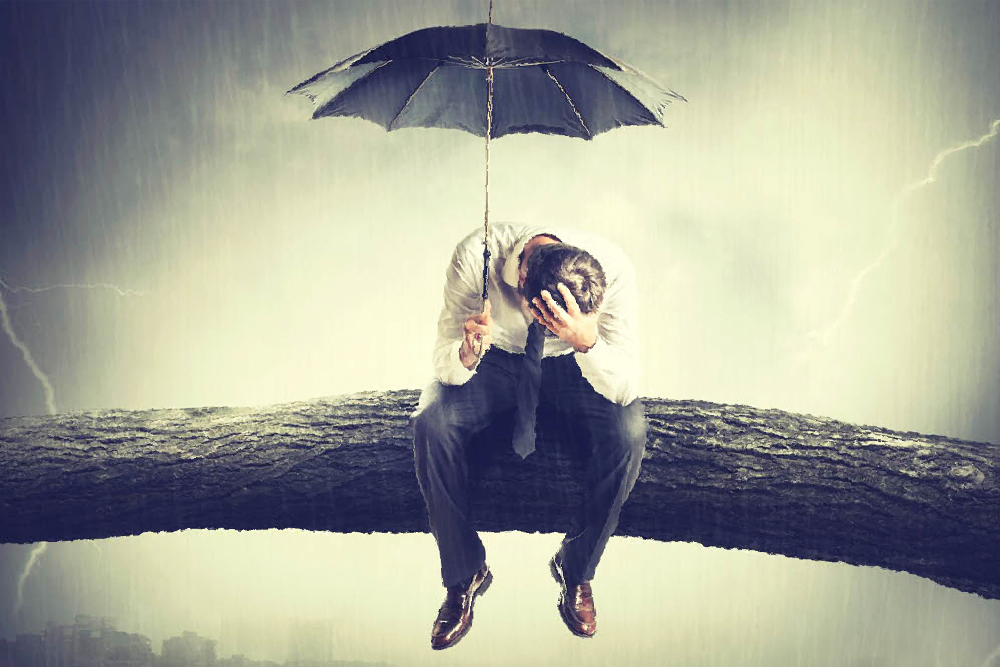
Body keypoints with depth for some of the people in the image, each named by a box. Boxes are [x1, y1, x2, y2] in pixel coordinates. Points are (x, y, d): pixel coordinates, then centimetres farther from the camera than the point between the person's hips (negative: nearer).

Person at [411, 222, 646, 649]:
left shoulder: (612, 269, -31)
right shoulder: (475, 256, -31)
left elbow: (625, 388, -30)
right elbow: (445, 366, -23)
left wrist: (587, 342, -50)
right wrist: (468, 351, -47)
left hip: (574, 366, 0)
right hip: (497, 359, 0)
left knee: (628, 431, -30)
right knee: (431, 424, -29)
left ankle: (576, 567, -2)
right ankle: (465, 573, -5)